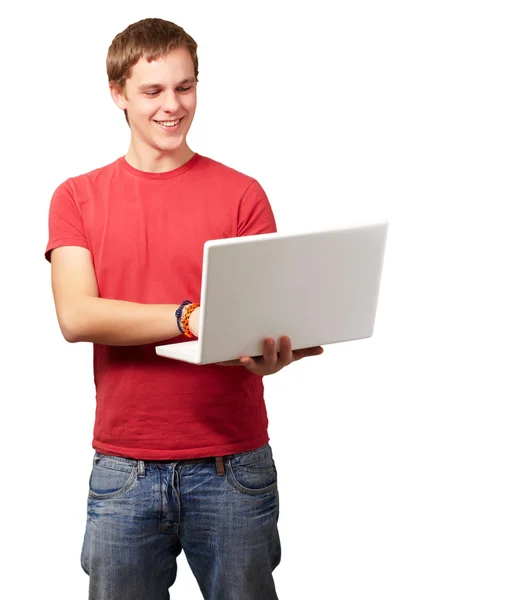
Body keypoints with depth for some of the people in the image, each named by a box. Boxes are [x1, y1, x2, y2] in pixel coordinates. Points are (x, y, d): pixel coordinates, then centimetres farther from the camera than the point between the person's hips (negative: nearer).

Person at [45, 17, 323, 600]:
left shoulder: (242, 194, 4)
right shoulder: (78, 197, 6)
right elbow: (76, 316, -9)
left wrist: (272, 354, -26)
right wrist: (190, 318, -23)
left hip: (232, 466, 0)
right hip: (123, 469, 1)